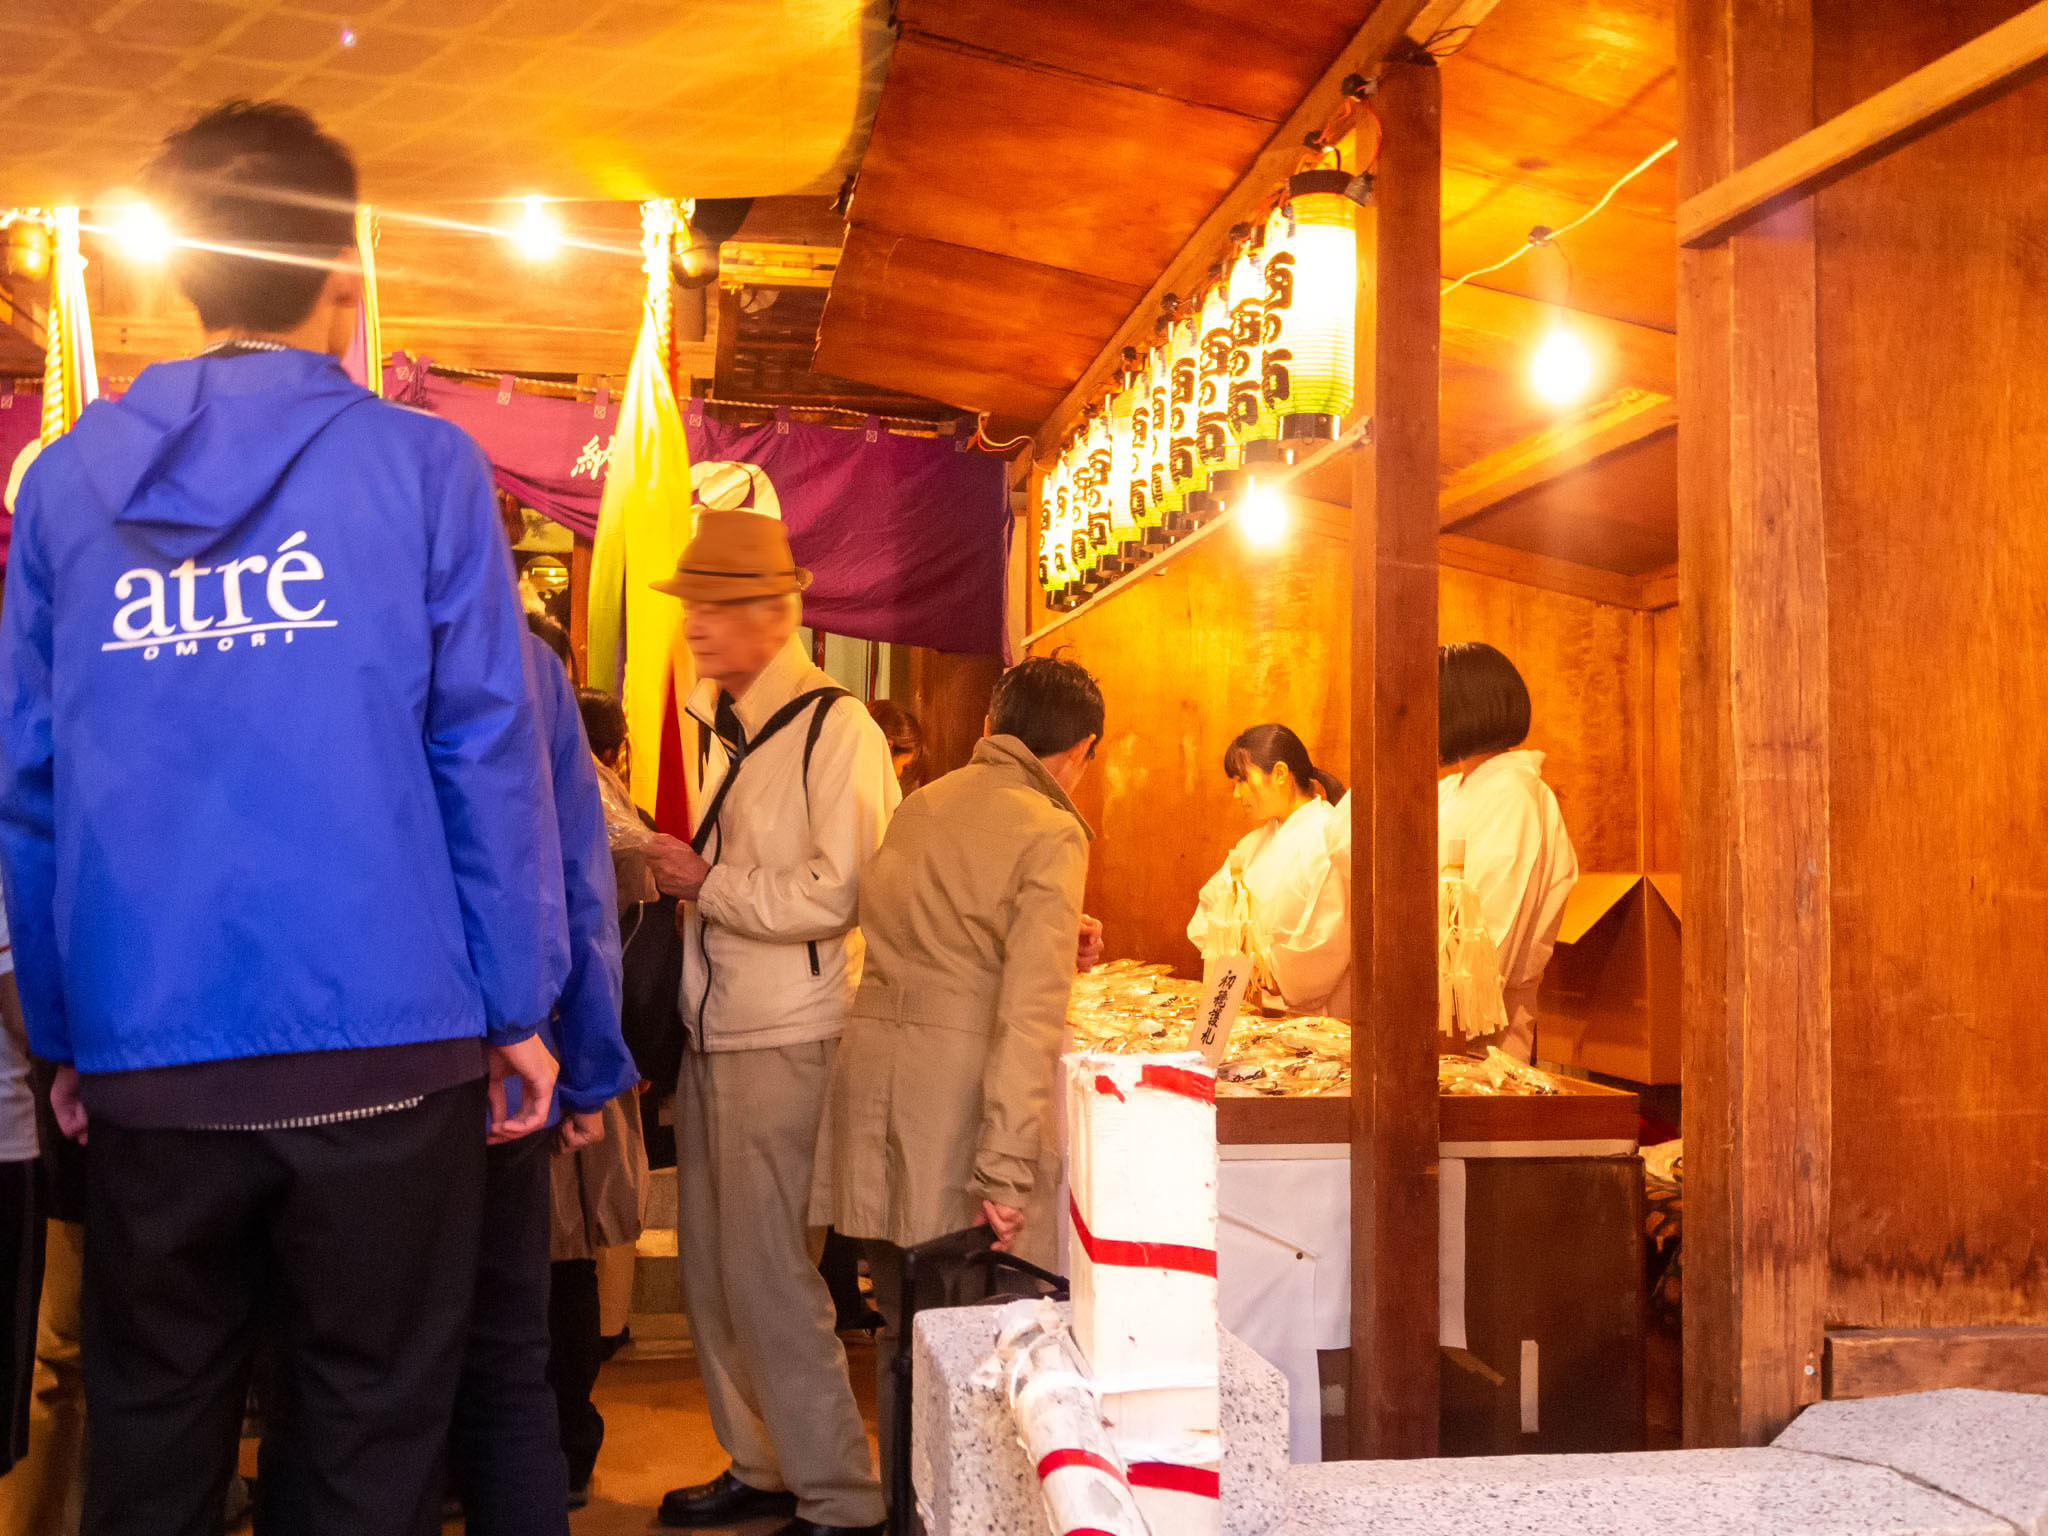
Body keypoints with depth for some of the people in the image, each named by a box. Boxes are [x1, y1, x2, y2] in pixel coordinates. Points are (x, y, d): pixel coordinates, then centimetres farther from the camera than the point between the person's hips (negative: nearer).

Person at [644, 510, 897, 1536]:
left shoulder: (833, 728, -12)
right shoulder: (717, 725, 14)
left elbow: (837, 893, -19)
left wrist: (710, 886, -12)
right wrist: (678, 875, 6)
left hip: (785, 1042, -8)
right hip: (711, 1033, 8)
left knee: (767, 1279, -4)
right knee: (711, 1271, 14)